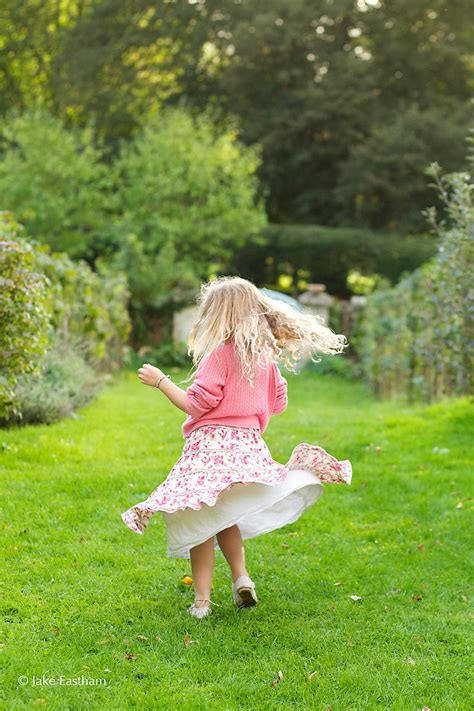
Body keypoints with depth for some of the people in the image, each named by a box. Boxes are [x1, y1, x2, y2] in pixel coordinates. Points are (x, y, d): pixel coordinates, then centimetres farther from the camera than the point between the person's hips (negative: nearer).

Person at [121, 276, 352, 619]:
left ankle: (202, 599, 1)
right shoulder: (265, 356, 9)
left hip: (212, 444, -7)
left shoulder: (219, 353, -11)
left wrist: (161, 380, -5)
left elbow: (197, 403, -14)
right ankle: (241, 576, 15)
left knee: (200, 517, 0)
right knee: (223, 516, 24)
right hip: (249, 443, 7)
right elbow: (277, 402, 16)